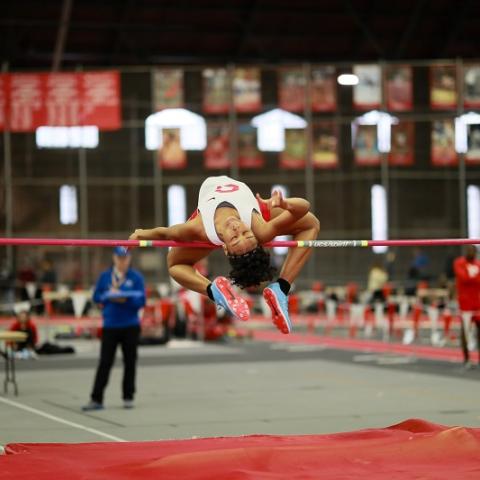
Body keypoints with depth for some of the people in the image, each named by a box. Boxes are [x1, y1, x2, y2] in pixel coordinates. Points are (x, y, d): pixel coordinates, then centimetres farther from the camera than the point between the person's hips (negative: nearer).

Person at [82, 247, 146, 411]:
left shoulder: (136, 277, 0)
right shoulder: (104, 277, 7)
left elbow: (141, 301, -6)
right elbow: (96, 297, 5)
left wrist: (125, 299, -21)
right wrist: (110, 296, -12)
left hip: (130, 326, 0)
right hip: (110, 325, 0)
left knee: (129, 362, 6)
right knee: (105, 362, -3)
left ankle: (128, 397, 16)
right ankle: (96, 399, -5)